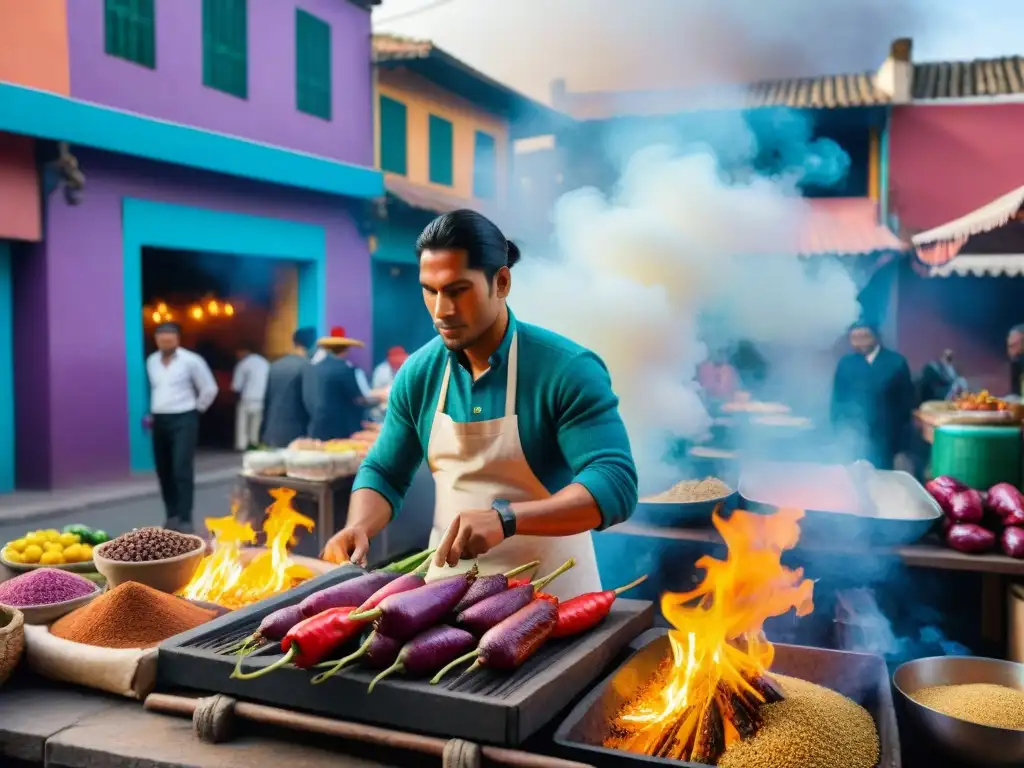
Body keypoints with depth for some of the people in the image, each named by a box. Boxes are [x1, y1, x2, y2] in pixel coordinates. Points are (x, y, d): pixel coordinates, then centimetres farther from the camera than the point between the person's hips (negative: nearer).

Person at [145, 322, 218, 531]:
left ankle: (184, 519, -8)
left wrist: (196, 409, 3)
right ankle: (172, 515, 21)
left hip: (183, 420, -6)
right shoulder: (151, 361, 9)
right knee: (164, 471, 9)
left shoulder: (191, 360, -9)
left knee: (182, 470, -12)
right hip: (159, 421, 6)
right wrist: (153, 413, 17)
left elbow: (210, 389, -3)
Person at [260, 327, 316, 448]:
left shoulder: (275, 366, 11)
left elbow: (266, 401, 13)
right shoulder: (308, 367, -9)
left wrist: (263, 433, 19)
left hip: (272, 434, 6)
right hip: (295, 435, -6)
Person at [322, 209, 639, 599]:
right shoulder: (418, 373, -3)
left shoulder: (568, 369, -18)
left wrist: (505, 518, -38)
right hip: (449, 585, 4)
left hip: (549, 593, -4)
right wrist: (359, 527, -13)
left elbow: (615, 484, -25)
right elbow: (384, 472, 8)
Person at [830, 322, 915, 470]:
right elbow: (837, 399, 9)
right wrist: (839, 429, 1)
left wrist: (902, 436, 0)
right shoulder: (845, 364, 6)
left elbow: (906, 400, 3)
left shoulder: (896, 362, 2)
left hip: (884, 439, 0)